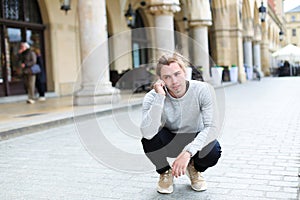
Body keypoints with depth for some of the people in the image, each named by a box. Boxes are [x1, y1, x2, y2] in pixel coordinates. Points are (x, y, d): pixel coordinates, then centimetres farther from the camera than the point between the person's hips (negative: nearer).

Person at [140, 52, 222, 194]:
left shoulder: (203, 90, -24)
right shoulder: (152, 97, -24)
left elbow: (212, 127, -32)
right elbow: (148, 133, -39)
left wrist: (188, 152, -44)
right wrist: (160, 97, -42)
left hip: (195, 140, 0)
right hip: (169, 142, 0)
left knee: (213, 152, -32)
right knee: (149, 140, -32)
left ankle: (194, 168, 7)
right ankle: (165, 172, 2)